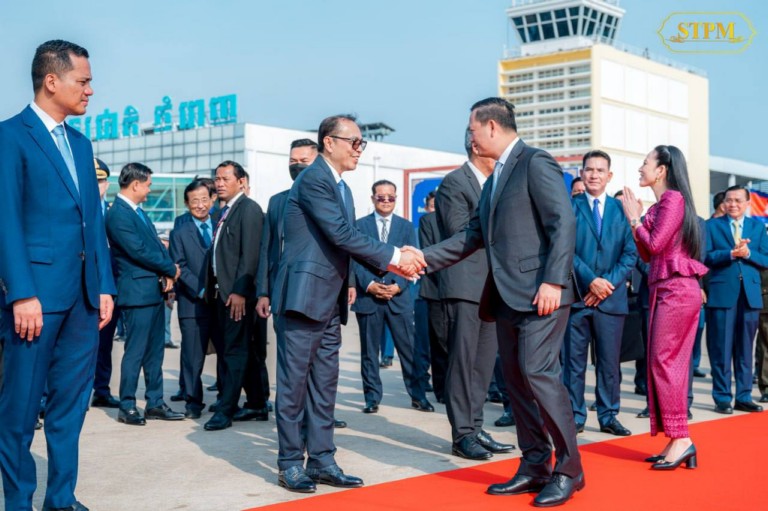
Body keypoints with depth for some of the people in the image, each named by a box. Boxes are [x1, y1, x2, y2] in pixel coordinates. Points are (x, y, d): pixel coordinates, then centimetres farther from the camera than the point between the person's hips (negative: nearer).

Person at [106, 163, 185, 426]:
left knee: (155, 351, 12)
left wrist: (167, 273, -4)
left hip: (155, 290, 9)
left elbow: (156, 244, 13)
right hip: (137, 292, -9)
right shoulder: (118, 214, -14)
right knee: (135, 352, -2)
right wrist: (171, 269, -8)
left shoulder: (138, 211, 15)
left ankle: (155, 403, 19)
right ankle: (127, 407, 7)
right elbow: (139, 251, -19)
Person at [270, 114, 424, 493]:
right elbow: (341, 234, -19)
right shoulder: (313, 179, -12)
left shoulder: (341, 188, 17)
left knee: (324, 384, 10)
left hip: (329, 301, 9)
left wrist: (393, 260, 0)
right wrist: (393, 256, -15)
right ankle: (290, 464, 8)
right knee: (294, 382, 0)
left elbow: (348, 240, 14)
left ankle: (321, 460, 17)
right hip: (304, 295, -9)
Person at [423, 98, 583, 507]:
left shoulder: (536, 163, -7)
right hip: (507, 296, 9)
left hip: (539, 293, -9)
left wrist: (554, 281, -22)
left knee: (537, 372, -12)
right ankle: (534, 467, 17)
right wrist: (425, 259, 15)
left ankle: (568, 469, -1)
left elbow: (564, 222, -15)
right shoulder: (496, 176, 21)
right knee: (516, 379, 9)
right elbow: (474, 234, 21)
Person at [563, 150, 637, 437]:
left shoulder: (621, 209, 9)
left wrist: (609, 282, -9)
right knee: (573, 361, 3)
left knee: (609, 362, 7)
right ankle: (574, 417, 11)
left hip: (611, 296, 2)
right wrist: (590, 280, -15)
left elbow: (631, 253, 4)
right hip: (576, 295, -2)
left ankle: (609, 417, 16)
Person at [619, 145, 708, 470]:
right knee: (668, 365, 9)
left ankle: (681, 439, -7)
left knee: (664, 363, -10)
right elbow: (646, 255, 16)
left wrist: (634, 219, -3)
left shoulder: (673, 198, -9)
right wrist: (637, 219, 10)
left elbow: (655, 245, -16)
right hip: (664, 291, 10)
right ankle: (675, 443, 12)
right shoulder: (659, 205, 17)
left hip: (676, 290, -10)